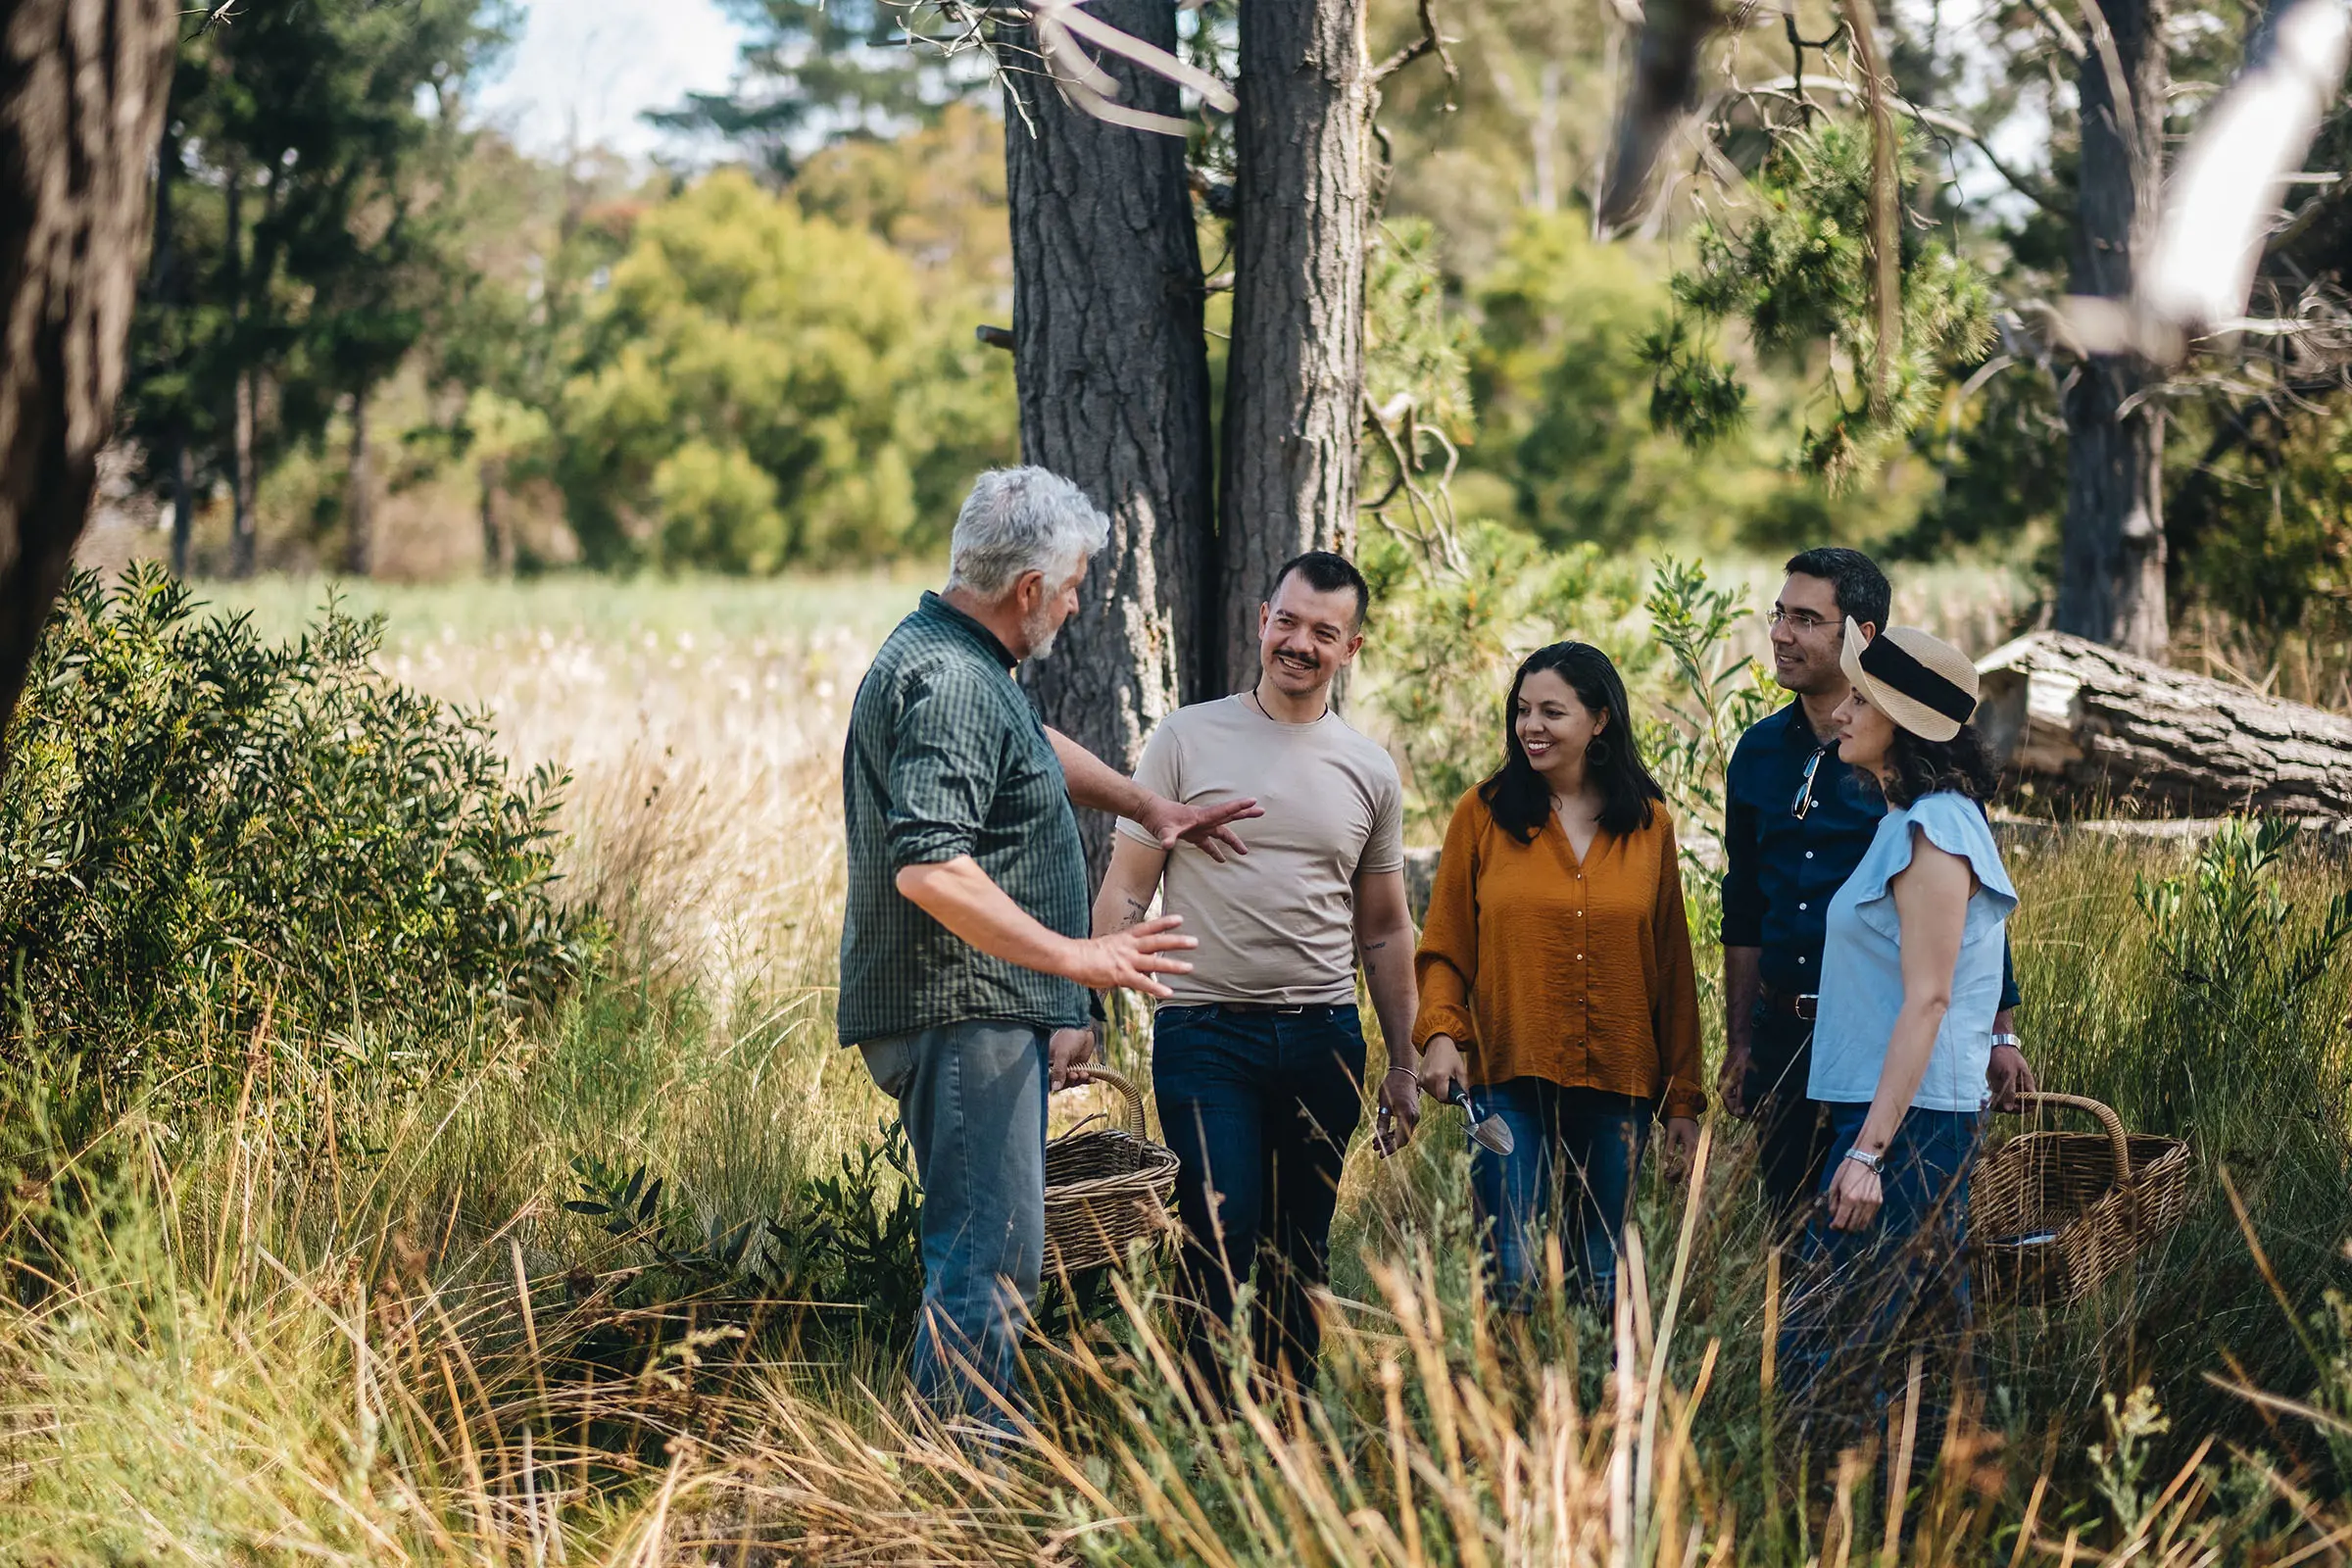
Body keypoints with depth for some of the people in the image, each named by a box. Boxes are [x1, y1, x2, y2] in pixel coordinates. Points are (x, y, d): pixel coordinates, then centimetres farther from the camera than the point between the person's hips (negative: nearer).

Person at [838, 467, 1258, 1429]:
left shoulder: (966, 663, 17)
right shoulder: (949, 683, -18)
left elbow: (1038, 751, 39)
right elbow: (929, 869, -29)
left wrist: (1147, 808, 42)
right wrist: (1073, 957, -26)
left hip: (992, 1017, 11)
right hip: (962, 1015, -11)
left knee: (994, 1254, 15)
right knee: (990, 1259, -12)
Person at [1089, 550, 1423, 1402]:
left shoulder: (1371, 772, 10)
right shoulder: (1187, 739, 1)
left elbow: (1385, 931, 18)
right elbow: (1126, 891, 1)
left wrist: (1403, 1063, 16)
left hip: (1325, 1038, 3)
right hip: (1205, 1033, -3)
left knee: (1301, 1259, 7)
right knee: (1221, 1242, -12)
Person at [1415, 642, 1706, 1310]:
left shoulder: (1649, 826, 7)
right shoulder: (1483, 814, 2)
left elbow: (1672, 973, 9)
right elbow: (1443, 949, 4)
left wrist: (1683, 1100, 7)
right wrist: (1440, 1034, -15)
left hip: (1618, 1086, 2)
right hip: (1510, 1084, -2)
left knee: (1601, 1278, 9)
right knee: (1514, 1273, -8)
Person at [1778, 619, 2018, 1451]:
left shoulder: (1931, 832, -13)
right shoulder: (1919, 822, 17)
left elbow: (1928, 1000, -19)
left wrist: (1870, 1149, -22)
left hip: (1907, 1120, -10)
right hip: (1900, 1113, 10)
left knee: (1824, 1352, -11)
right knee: (1917, 1349, 11)